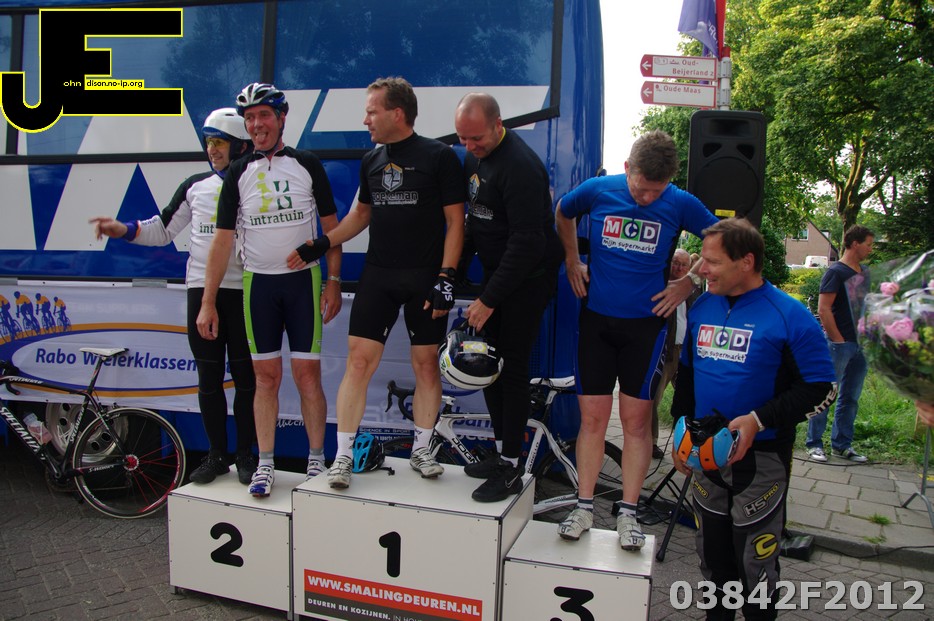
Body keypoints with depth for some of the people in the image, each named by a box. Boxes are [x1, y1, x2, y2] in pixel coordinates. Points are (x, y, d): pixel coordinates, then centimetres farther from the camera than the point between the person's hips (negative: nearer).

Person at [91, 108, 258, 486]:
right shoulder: (195, 186, 12)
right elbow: (164, 230, 17)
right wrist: (124, 230, 2)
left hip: (243, 291, -3)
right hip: (201, 289, 4)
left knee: (244, 376, 2)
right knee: (209, 377, 7)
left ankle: (245, 455, 16)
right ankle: (216, 455, 19)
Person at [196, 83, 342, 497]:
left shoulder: (307, 165, 2)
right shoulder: (238, 174, 6)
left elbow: (330, 226, 5)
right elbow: (223, 239, 4)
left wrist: (333, 282, -3)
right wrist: (207, 302, 1)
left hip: (303, 281, -1)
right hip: (258, 284, 2)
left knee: (307, 374, -1)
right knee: (266, 376, 5)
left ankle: (316, 461, 12)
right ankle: (265, 465, 15)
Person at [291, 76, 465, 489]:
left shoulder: (440, 157, -4)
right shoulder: (371, 161, 11)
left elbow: (455, 222, -6)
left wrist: (445, 278, -13)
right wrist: (319, 244, 10)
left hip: (425, 277, -3)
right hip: (378, 274, 4)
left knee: (426, 363, 5)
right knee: (359, 359, -3)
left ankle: (421, 450, 21)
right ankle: (343, 455, 6)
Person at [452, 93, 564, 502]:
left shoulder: (519, 166, -23)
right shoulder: (474, 157, 7)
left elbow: (528, 242, -26)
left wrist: (489, 299, -22)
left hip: (527, 280, -9)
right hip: (496, 271, 9)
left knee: (512, 368, -5)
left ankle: (511, 469, 8)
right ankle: (502, 452, 25)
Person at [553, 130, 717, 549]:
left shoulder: (681, 204, -7)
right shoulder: (598, 190, -5)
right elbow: (562, 213, 16)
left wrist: (690, 282, -1)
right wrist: (573, 262, 10)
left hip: (646, 323, -1)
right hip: (596, 319, 1)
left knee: (636, 420, 2)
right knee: (593, 417, 3)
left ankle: (628, 514, 13)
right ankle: (583, 507, 14)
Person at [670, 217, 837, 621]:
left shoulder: (789, 315, -14)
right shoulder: (702, 307, 3)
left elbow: (821, 388, -13)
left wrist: (759, 420, -23)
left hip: (762, 457, -5)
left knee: (755, 563, 7)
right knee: (712, 554, 19)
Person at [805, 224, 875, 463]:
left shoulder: (865, 273, 14)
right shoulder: (836, 272, -9)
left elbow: (866, 306, 22)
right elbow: (823, 309, -15)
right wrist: (838, 340, -16)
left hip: (861, 345, 8)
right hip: (839, 344, -8)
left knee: (850, 398, 12)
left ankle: (842, 444, 21)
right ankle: (814, 443, 5)